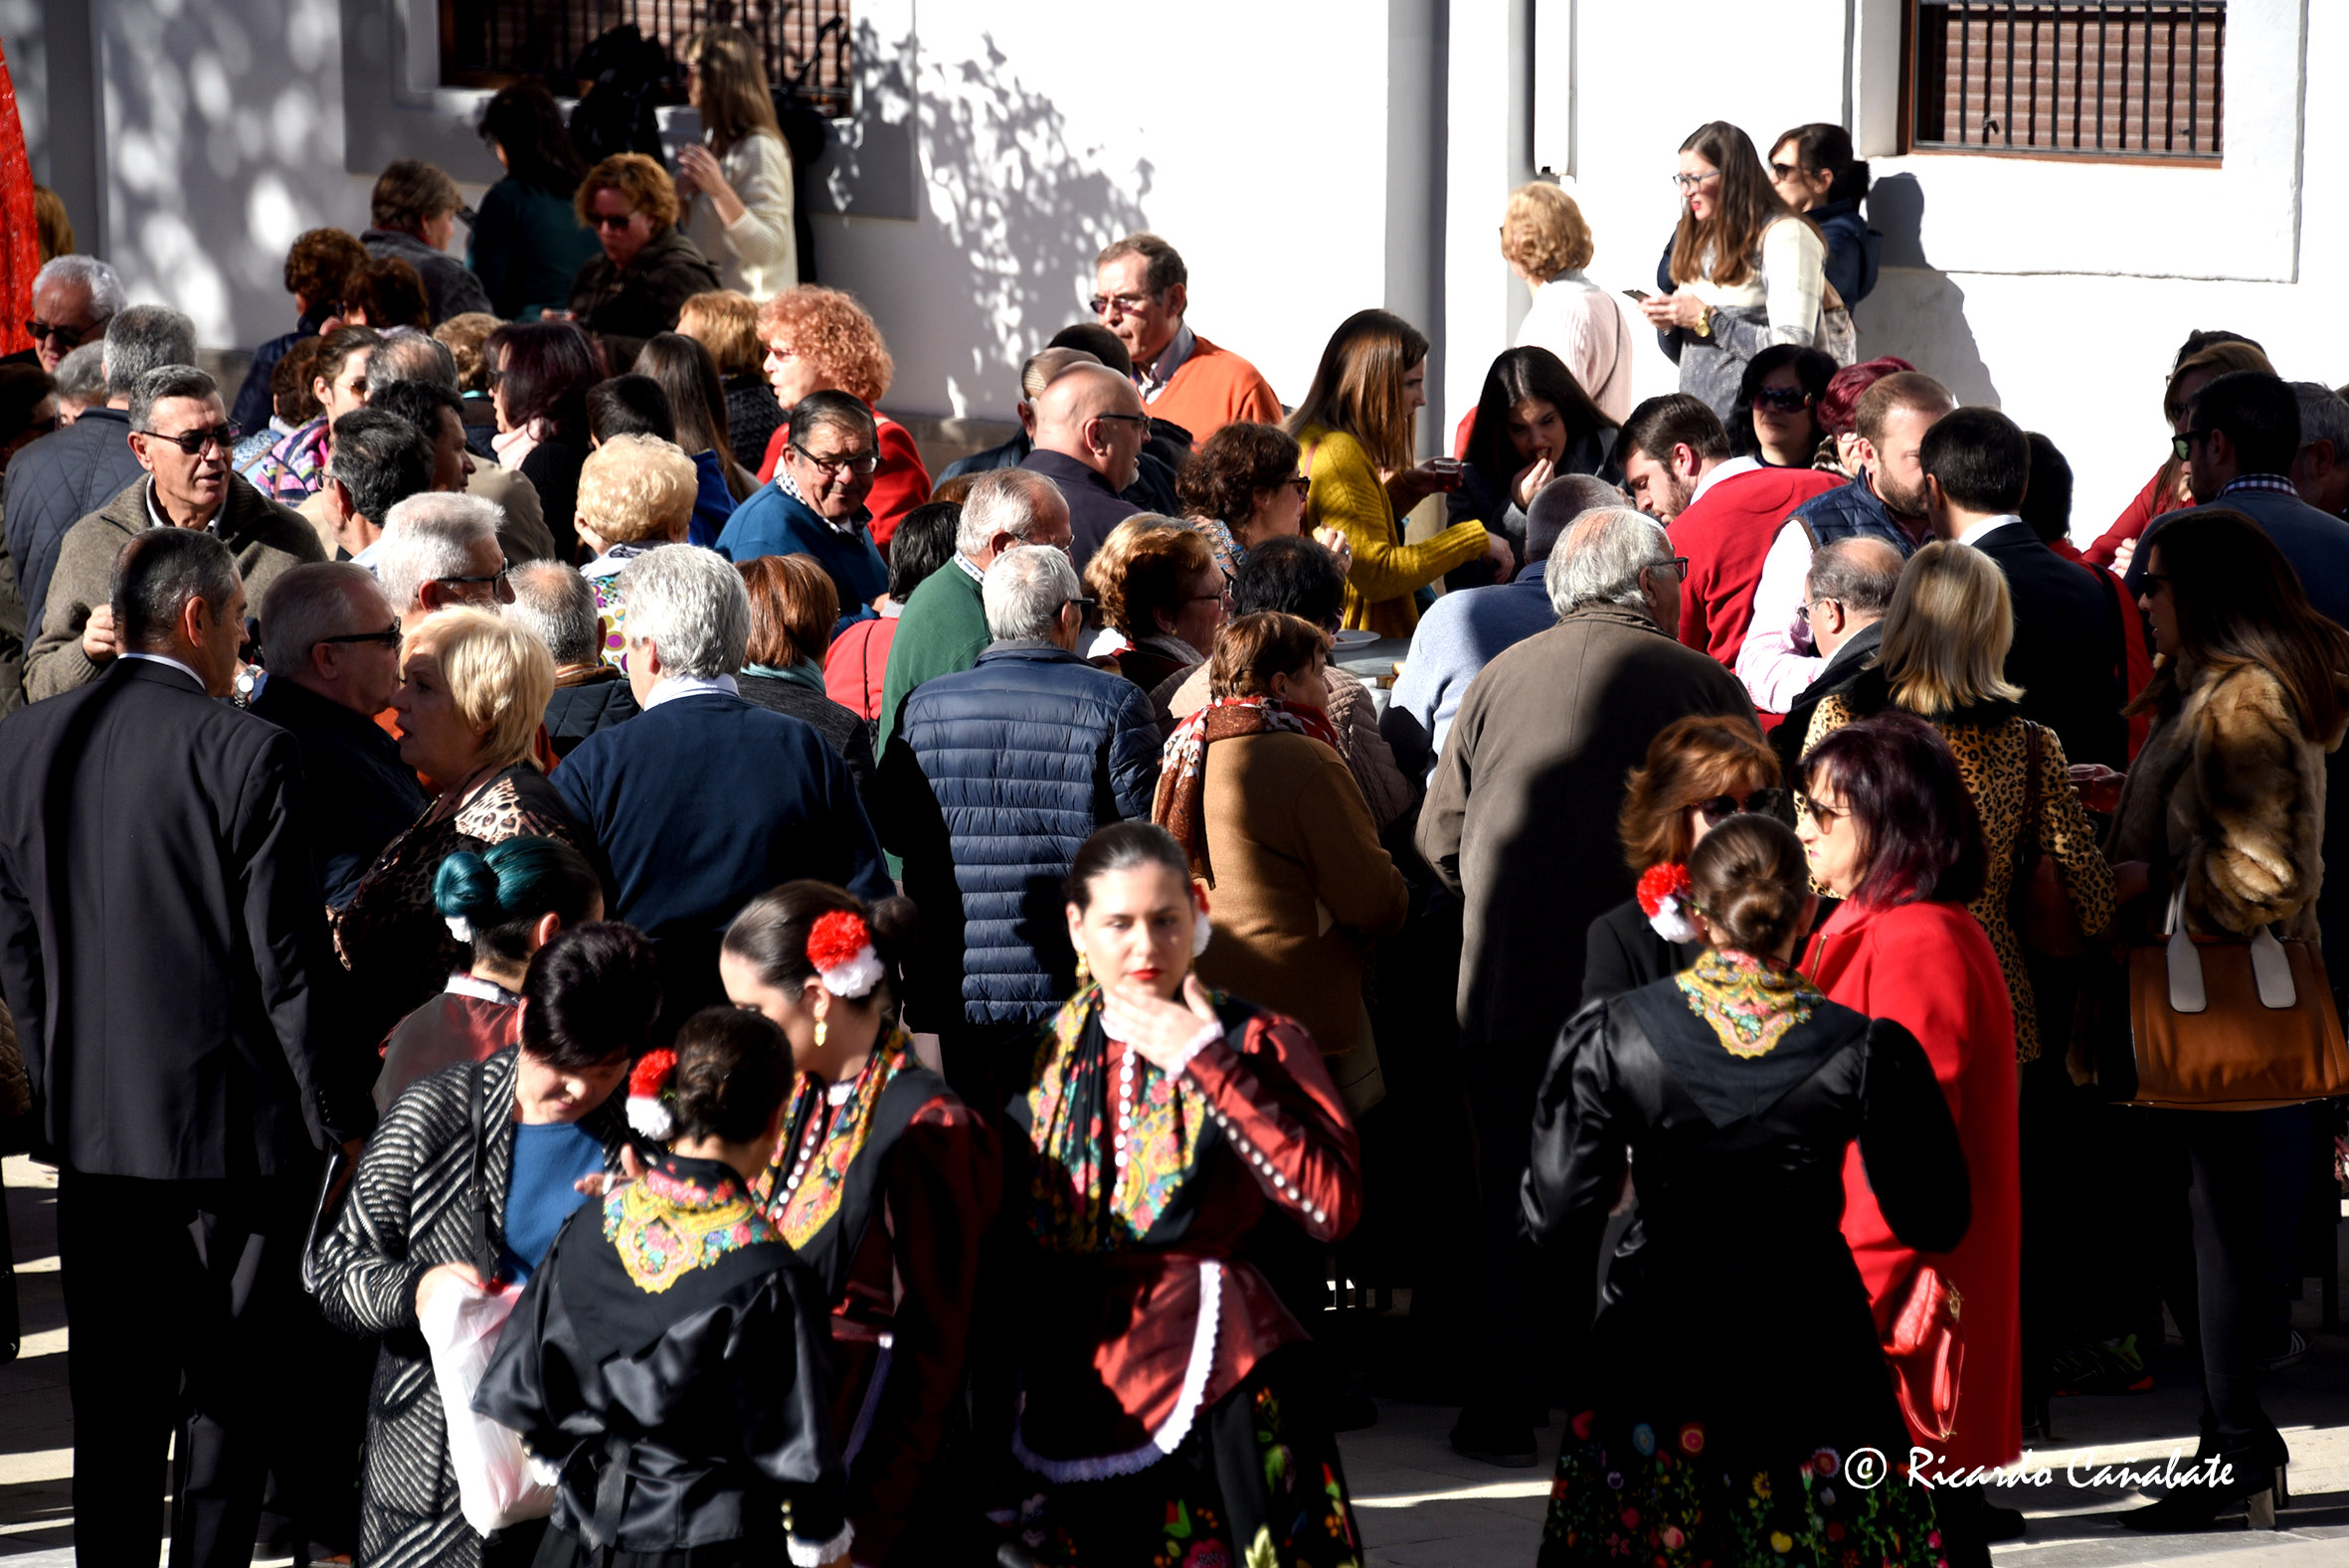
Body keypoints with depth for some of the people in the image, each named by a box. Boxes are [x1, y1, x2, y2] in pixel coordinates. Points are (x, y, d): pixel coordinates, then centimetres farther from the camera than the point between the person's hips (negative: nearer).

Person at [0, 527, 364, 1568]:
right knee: (233, 1393, 6)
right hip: (237, 1120, -5)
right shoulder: (248, 756, -15)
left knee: (113, 1401, 13)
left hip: (93, 1125, 5)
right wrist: (341, 1118, -4)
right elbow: (288, 963, -14)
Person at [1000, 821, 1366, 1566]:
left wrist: (1207, 1066, -15)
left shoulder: (1255, 1043, -3)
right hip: (1071, 1390, 4)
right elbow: (1008, 1231, 16)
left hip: (1207, 1384, -4)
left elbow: (1332, 1205, -16)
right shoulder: (1043, 1056, 10)